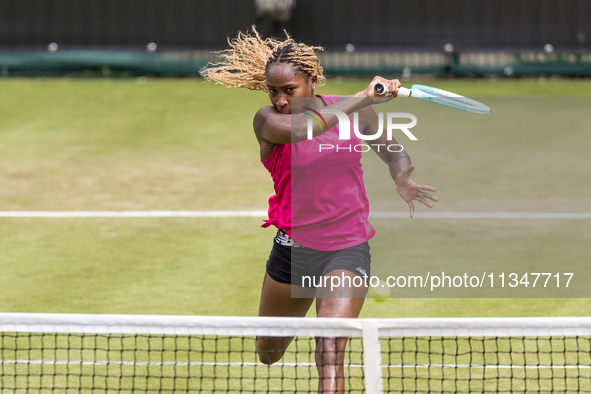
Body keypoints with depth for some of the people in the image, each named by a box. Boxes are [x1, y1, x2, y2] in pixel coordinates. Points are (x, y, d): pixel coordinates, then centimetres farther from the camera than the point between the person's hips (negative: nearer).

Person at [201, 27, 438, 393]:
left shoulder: (356, 111, 0)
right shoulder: (268, 120, -9)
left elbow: (394, 153, 15)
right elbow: (302, 128, -32)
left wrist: (403, 180, -8)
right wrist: (362, 98, -31)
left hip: (348, 249, -1)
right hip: (293, 249, 1)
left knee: (330, 353, -21)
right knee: (268, 355, 18)